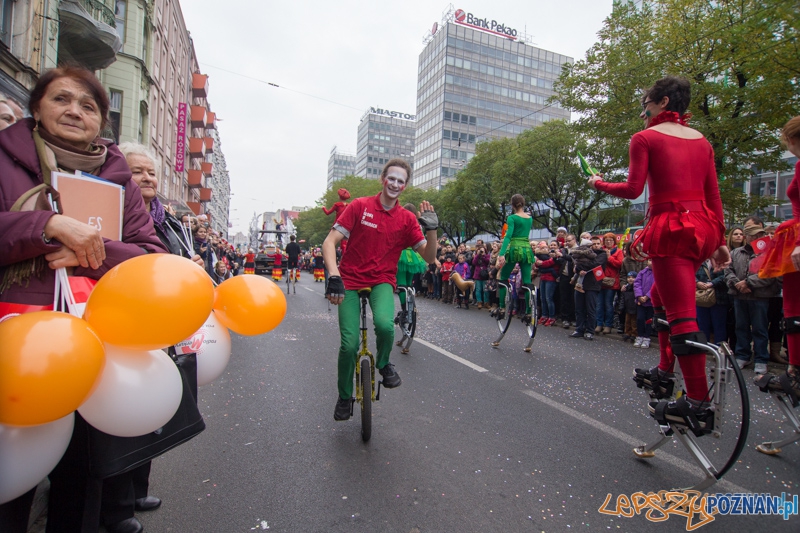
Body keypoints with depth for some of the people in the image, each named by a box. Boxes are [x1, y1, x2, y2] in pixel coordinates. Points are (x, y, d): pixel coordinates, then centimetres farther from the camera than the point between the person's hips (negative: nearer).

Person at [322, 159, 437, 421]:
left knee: (385, 324, -31)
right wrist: (334, 275, -25)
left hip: (382, 282, 1)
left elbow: (429, 256, 0)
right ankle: (344, 396, 19)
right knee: (349, 344, -10)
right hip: (351, 282, -1)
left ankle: (384, 363, 4)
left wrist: (431, 228, -16)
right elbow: (330, 242, -10)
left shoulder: (407, 219, 1)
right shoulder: (359, 206, -5)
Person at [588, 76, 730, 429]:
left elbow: (632, 189, -10)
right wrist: (720, 241, 18)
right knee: (662, 296, 24)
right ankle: (664, 370, 33)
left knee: (682, 314, -9)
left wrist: (599, 184, 9)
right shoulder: (701, 141, 18)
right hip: (703, 227, 8)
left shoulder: (645, 138, -1)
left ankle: (699, 404, -8)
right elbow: (714, 196, 15)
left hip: (671, 228, -8)